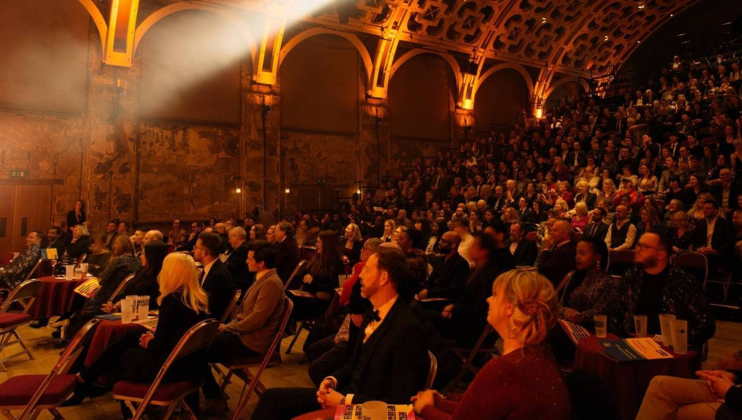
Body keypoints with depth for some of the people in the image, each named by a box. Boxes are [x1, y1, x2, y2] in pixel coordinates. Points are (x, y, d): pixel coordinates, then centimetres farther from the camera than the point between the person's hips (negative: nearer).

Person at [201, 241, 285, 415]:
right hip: (243, 333, 10)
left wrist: (227, 328, -13)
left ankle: (216, 400, 9)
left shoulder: (271, 283, -22)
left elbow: (256, 320, -26)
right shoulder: (263, 279, 11)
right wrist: (228, 326, 4)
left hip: (250, 341, -10)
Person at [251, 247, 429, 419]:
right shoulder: (373, 315, 6)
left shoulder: (408, 329, -23)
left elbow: (399, 402, -22)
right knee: (272, 397, 0)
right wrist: (332, 380, -1)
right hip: (347, 393, 8)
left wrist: (345, 401, -18)